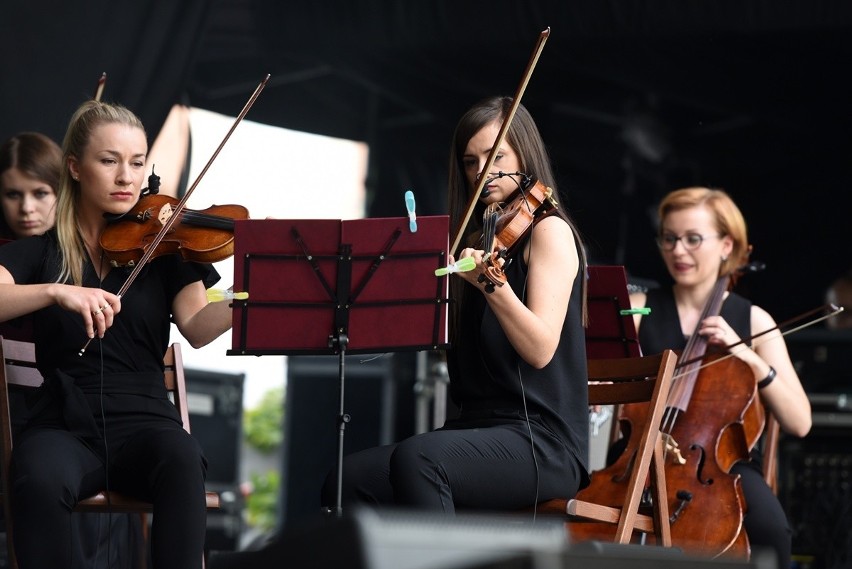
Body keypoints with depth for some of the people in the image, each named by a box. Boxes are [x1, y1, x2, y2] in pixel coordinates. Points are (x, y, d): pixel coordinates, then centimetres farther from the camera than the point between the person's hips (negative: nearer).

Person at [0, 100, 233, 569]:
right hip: (63, 424, -1)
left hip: (145, 420, 1)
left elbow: (198, 328, -7)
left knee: (183, 461, -34)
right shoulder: (40, 249, 8)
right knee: (39, 480, -36)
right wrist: (55, 291, -27)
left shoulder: (163, 245, 10)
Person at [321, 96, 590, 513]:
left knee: (417, 458, -36)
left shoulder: (548, 230, -2)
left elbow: (541, 349, -16)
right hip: (477, 426, 8)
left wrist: (492, 285, -31)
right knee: (347, 482, -14)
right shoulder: (480, 241, 21)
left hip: (542, 442, -8)